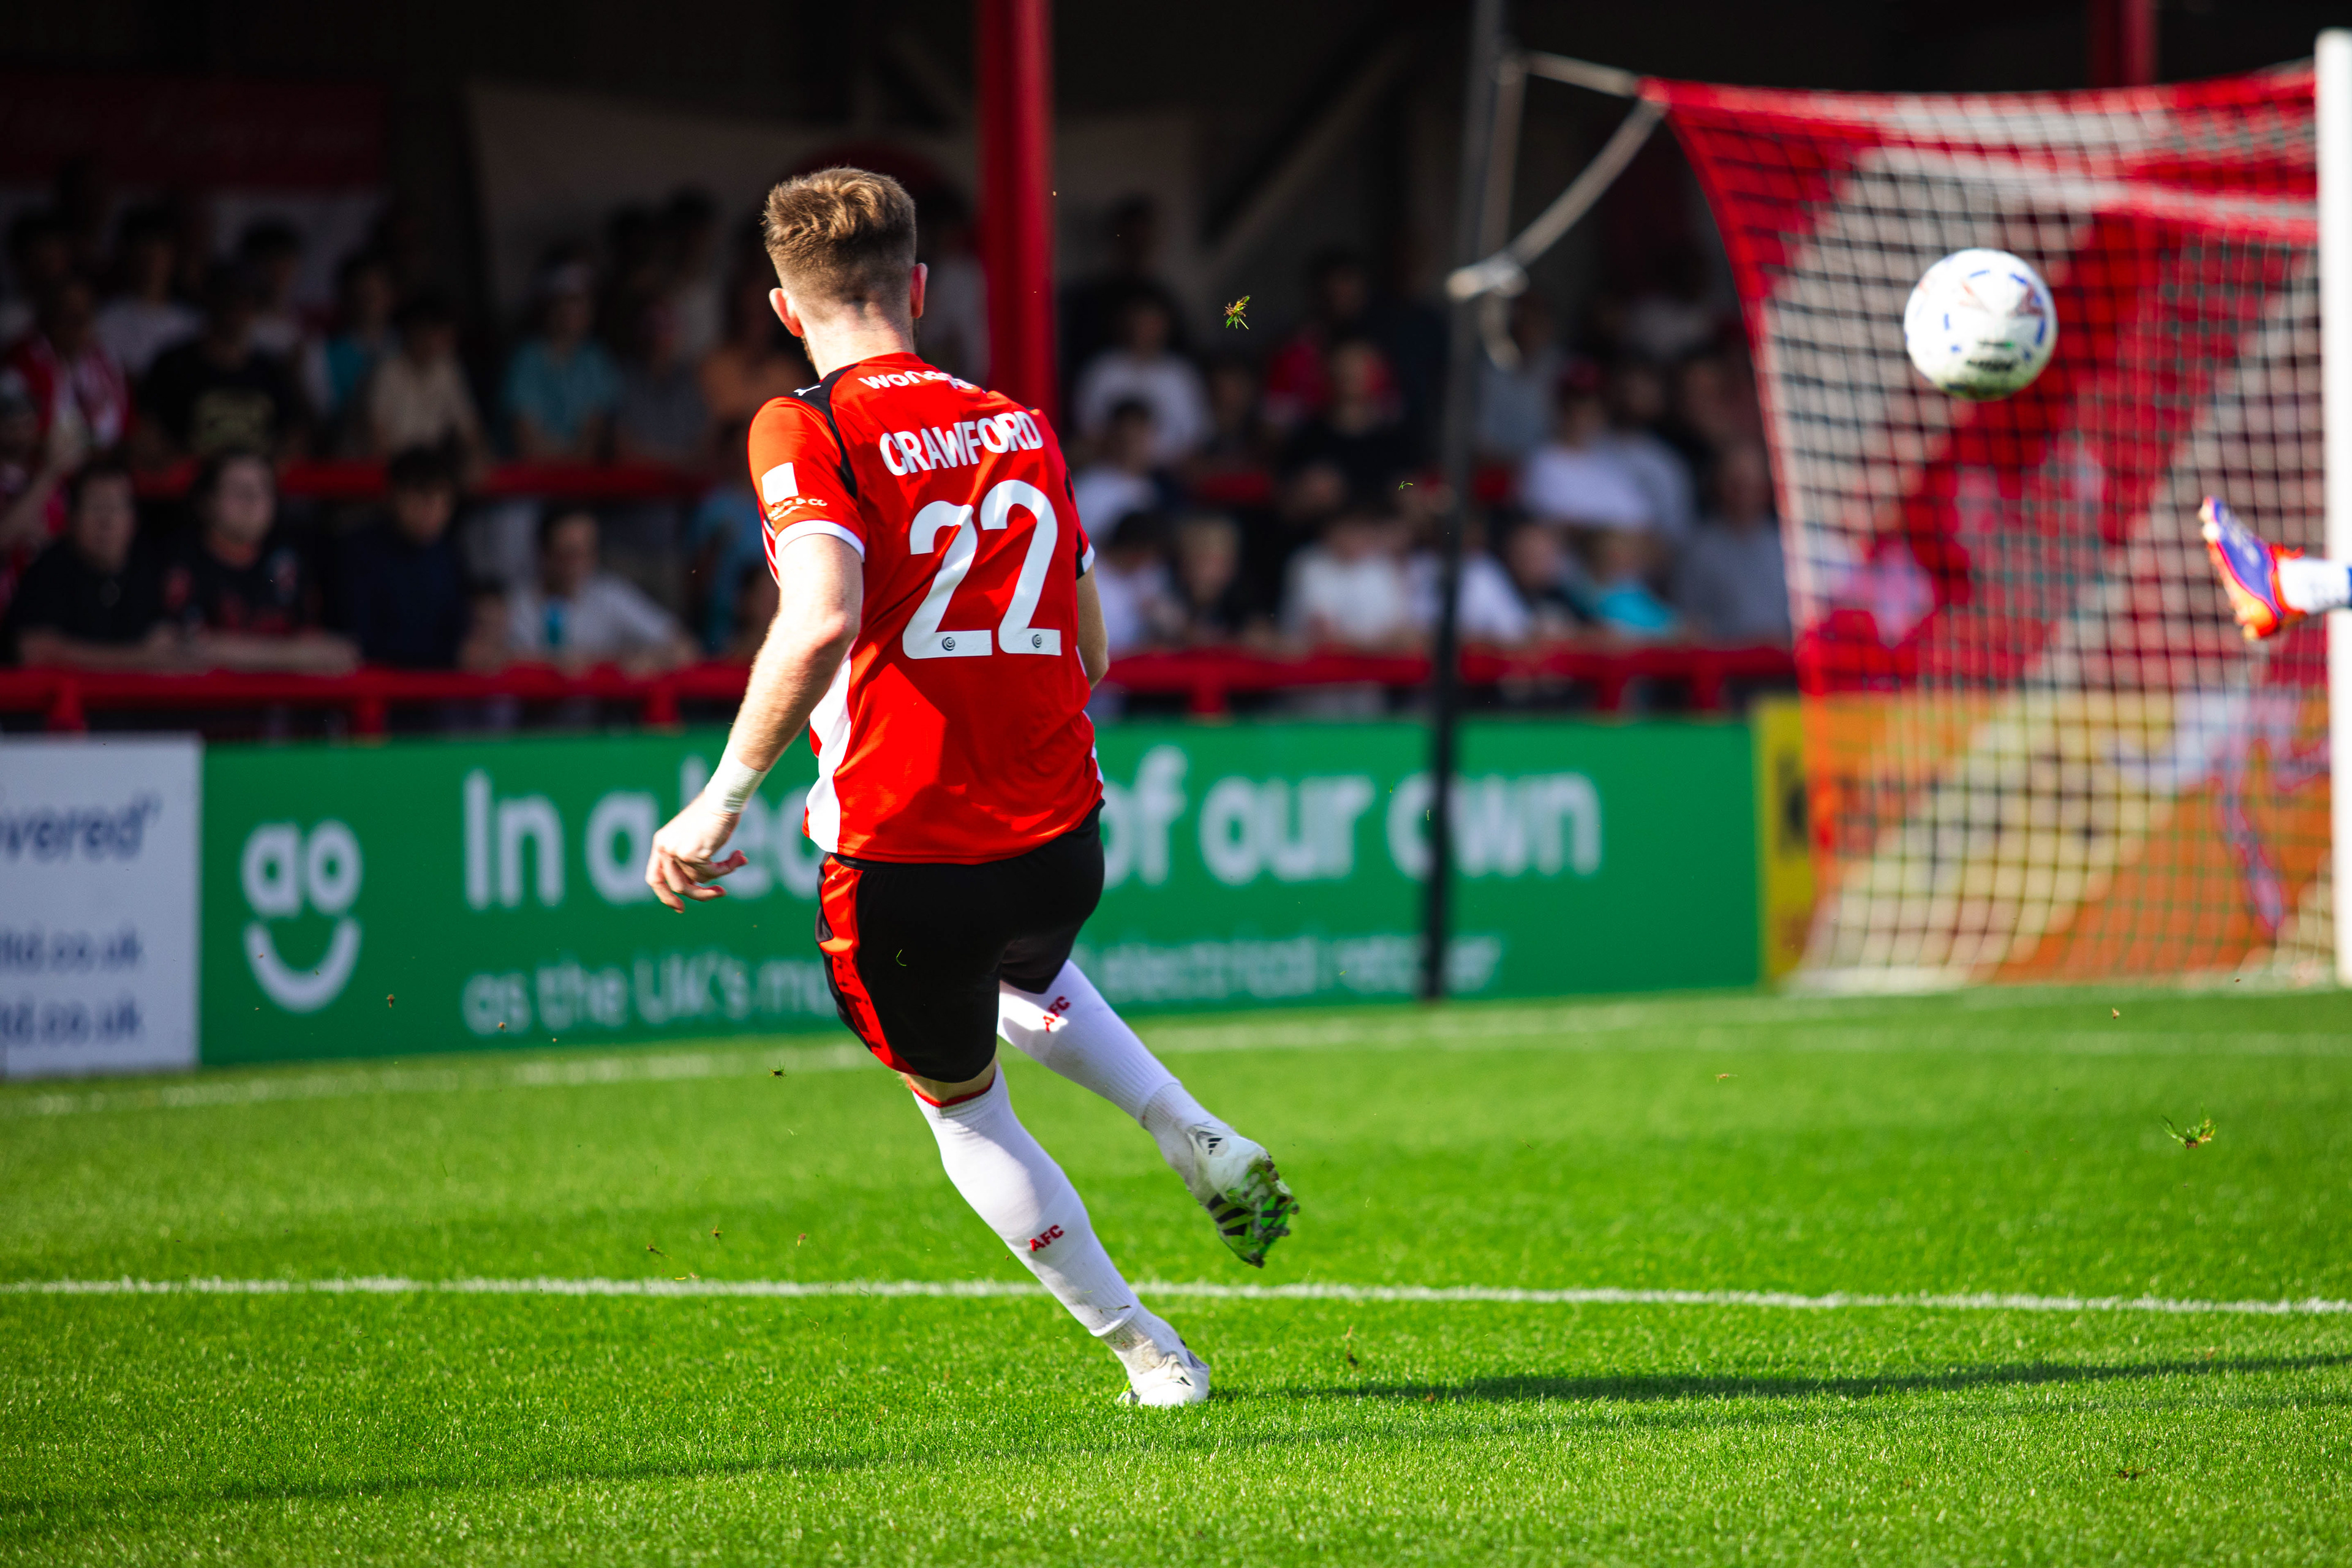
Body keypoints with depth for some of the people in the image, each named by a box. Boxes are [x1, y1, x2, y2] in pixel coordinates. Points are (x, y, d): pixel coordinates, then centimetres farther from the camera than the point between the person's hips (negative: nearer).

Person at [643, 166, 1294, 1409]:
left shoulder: (805, 432, -10)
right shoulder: (1021, 430, 7)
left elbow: (823, 622, -26)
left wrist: (722, 798, -20)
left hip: (901, 863, -5)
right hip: (1059, 841, 5)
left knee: (962, 1106, 22)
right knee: (1026, 987, 39)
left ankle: (1145, 1351, 24)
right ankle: (1206, 1149, 21)